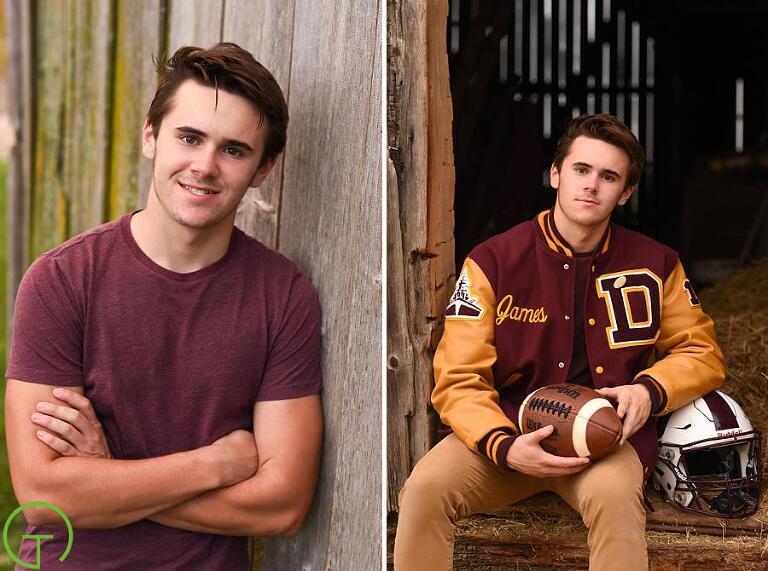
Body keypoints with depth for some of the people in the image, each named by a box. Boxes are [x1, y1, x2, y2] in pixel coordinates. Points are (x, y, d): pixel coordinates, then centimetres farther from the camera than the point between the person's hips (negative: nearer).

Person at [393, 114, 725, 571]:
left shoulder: (655, 265, 5)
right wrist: (505, 447, -23)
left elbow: (702, 352, 15)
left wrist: (651, 390, -7)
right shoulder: (493, 262, -3)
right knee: (427, 486, -28)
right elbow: (459, 381, -5)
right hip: (508, 428, 0)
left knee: (614, 494, -36)